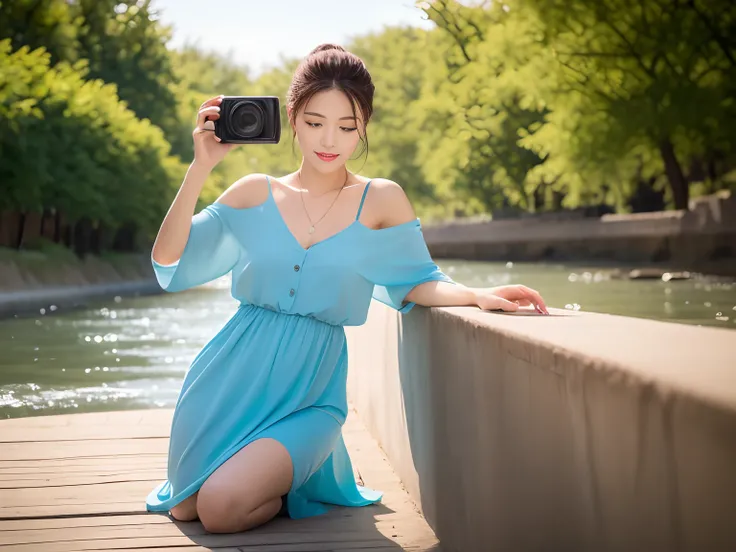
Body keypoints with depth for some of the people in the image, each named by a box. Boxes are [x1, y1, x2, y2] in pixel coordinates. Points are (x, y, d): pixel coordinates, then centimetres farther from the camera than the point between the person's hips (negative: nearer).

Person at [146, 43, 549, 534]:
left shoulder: (382, 200, -3)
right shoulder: (256, 193, 0)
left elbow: (415, 283, 2)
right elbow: (170, 262, -3)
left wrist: (477, 295, -18)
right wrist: (201, 168, -13)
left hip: (309, 390, -2)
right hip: (233, 377, 3)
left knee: (221, 508, -22)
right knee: (183, 509, 6)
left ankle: (304, 477, 11)